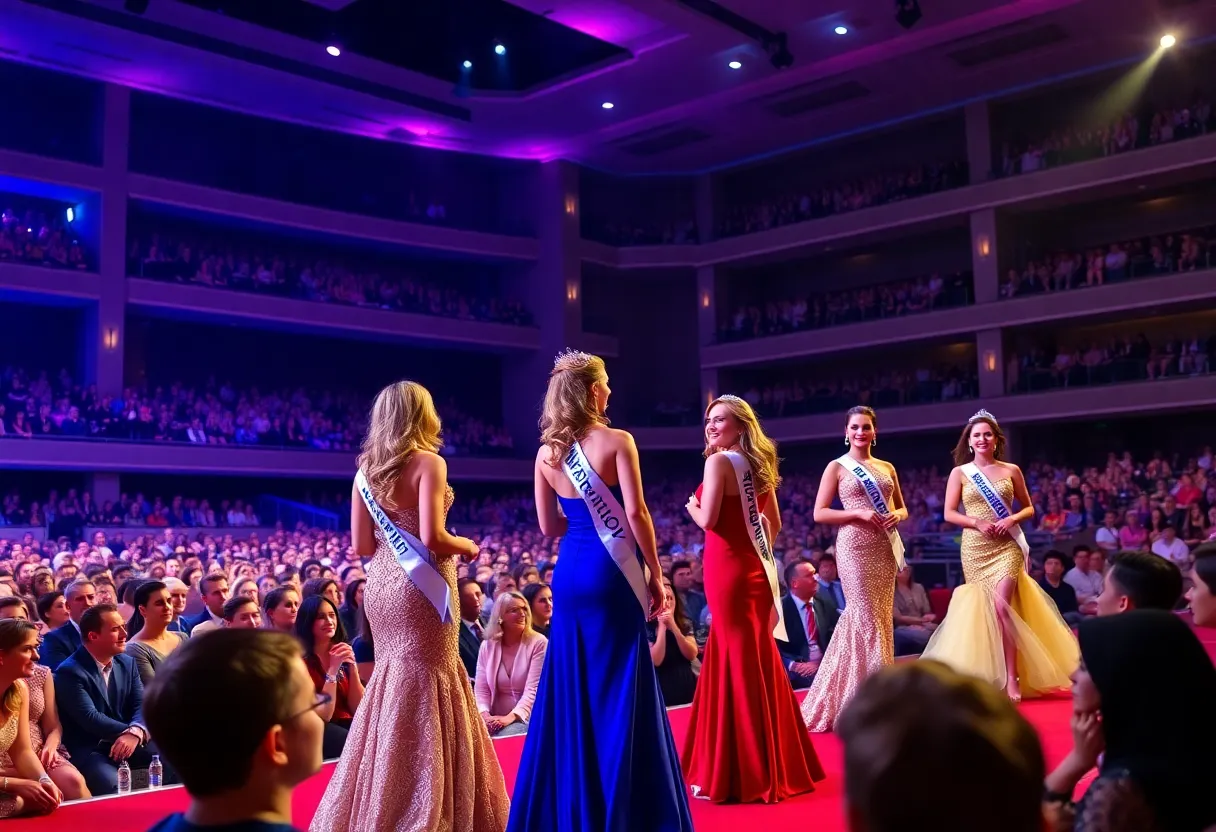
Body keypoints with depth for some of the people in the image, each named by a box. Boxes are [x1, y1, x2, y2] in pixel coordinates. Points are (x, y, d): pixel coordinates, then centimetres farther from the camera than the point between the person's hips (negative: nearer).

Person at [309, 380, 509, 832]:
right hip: (421, 585, -7)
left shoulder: (366, 469, 8)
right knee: (422, 692, -1)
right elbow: (432, 538, -18)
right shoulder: (428, 462, -10)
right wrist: (468, 546, 0)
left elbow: (362, 545, 7)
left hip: (381, 584, 7)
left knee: (392, 685, 17)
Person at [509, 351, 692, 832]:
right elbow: (636, 514, -13)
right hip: (612, 575, -5)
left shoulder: (546, 453, 6)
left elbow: (550, 526, 9)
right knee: (619, 690, 3)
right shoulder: (616, 441, -9)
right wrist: (656, 575, -4)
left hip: (570, 574, 5)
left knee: (570, 691, 13)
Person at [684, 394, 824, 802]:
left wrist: (692, 507, 2)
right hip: (756, 568, 8)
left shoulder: (719, 461, -11)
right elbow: (773, 523, 18)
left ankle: (743, 774, 2)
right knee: (758, 658, 14)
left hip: (728, 569, -8)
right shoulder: (757, 464, 14)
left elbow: (708, 520, -17)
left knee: (736, 660, -4)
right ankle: (778, 763, 24)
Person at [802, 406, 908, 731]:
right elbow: (819, 513, -5)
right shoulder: (837, 467, 1)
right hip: (855, 547, -5)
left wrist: (897, 515, -3)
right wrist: (860, 513, -16)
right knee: (867, 619, -8)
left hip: (884, 547, 6)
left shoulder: (887, 467, 15)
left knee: (881, 618, 7)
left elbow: (902, 508, 20)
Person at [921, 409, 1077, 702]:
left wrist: (1012, 519, -9)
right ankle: (987, 676, 15)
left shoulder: (1011, 471, 5)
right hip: (975, 548, 1)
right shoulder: (959, 473, 4)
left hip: (1007, 546, -1)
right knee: (981, 611, 4)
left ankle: (1011, 678, -8)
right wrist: (978, 523, -13)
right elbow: (949, 514, 1)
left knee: (1002, 607, -13)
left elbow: (1029, 509, 11)